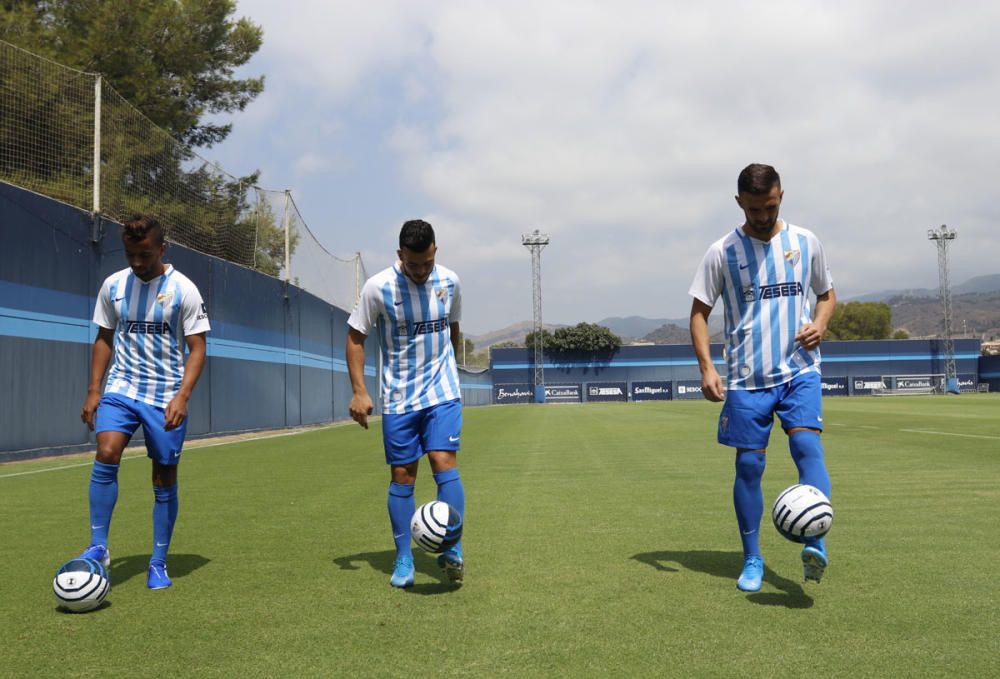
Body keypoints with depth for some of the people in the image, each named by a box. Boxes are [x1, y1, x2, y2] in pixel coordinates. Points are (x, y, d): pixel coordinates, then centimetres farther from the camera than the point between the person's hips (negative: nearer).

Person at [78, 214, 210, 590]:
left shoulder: (184, 290, -7)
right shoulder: (113, 285, 4)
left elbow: (197, 348, -7)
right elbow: (104, 339, 13)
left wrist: (182, 395, -20)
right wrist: (93, 390, 5)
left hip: (166, 396, -2)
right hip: (121, 388, 2)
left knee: (164, 479, 2)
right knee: (106, 455, -20)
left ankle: (159, 563, 14)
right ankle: (98, 546, -9)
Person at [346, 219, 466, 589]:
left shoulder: (450, 282, -1)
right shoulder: (378, 287, -11)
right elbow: (355, 336, -3)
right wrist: (358, 390, -11)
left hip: (442, 393, 1)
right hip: (398, 398, -1)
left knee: (444, 463, -14)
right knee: (402, 476, 3)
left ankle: (452, 552, -10)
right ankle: (403, 561, 13)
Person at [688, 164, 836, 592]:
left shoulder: (805, 242, 5)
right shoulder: (723, 252, -1)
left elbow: (827, 294, 18)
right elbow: (699, 312, 2)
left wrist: (820, 323, -5)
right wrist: (706, 367, -10)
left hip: (799, 369, 1)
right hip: (747, 377, 0)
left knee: (806, 444, -21)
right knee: (749, 463, 2)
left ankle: (815, 545, -28)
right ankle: (752, 560, 15)